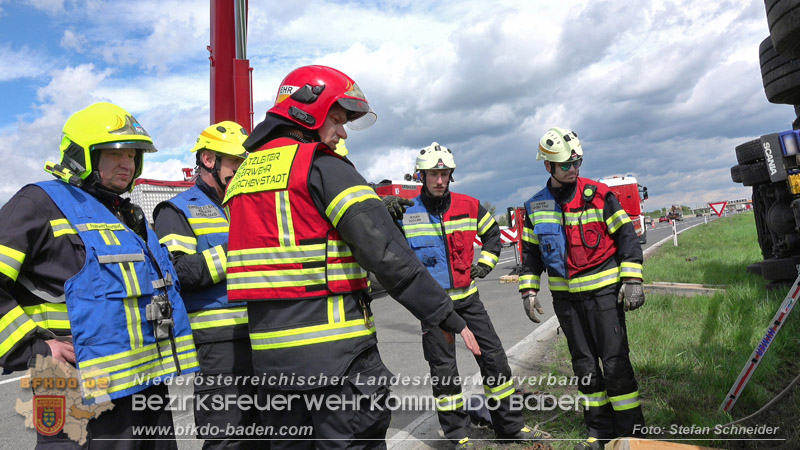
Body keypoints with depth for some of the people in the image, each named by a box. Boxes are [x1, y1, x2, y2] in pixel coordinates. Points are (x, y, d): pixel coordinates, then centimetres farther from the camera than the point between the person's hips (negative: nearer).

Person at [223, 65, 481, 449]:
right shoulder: (322, 165, -10)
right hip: (334, 349, -8)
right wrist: (447, 317, -13)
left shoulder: (244, 173, 15)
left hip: (269, 351, 8)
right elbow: (385, 251, -18)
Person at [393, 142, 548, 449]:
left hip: (468, 296, 3)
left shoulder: (468, 206, 1)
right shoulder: (407, 212, -6)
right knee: (443, 368, 5)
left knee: (494, 357, 6)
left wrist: (486, 262, 5)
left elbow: (492, 233, 18)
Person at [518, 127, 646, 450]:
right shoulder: (535, 207, 6)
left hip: (603, 289, -3)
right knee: (584, 365, 11)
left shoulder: (598, 194, -4)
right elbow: (531, 251, 13)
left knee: (615, 362, -3)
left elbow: (626, 234, -2)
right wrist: (528, 289, 8)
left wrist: (632, 279, -8)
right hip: (565, 295, 4)